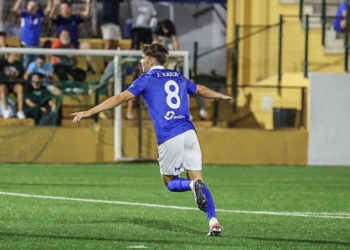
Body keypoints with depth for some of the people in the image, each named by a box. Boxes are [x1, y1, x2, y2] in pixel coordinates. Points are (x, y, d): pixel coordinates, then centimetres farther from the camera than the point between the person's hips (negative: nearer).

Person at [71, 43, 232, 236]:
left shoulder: (147, 79, 4)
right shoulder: (178, 77, 20)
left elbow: (120, 98, -3)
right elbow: (201, 90, 36)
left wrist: (89, 112, -2)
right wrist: (220, 96, 57)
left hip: (169, 137, -4)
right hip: (188, 132, 5)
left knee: (170, 182, 11)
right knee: (197, 179, 6)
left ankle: (193, 185, -22)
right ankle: (214, 222, -12)